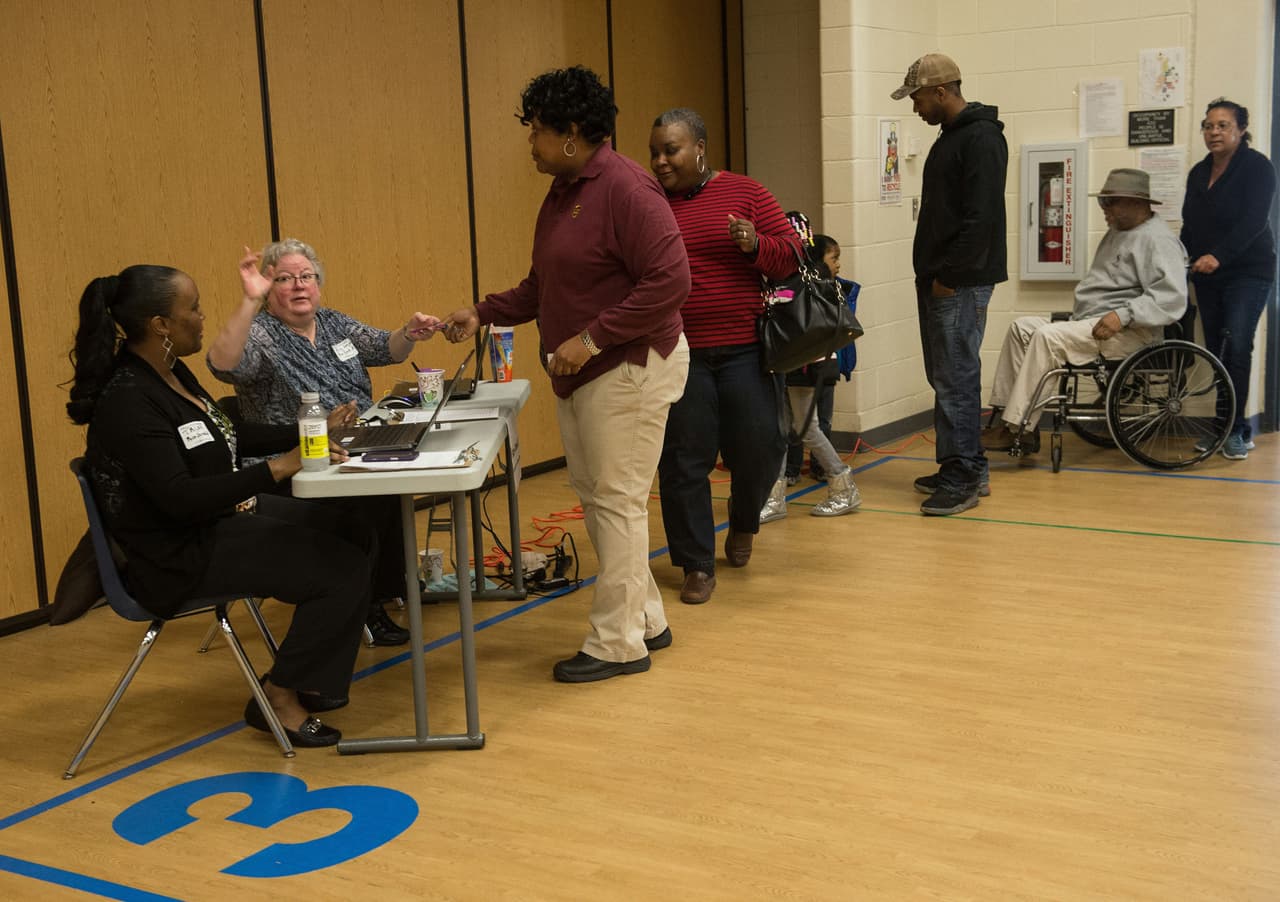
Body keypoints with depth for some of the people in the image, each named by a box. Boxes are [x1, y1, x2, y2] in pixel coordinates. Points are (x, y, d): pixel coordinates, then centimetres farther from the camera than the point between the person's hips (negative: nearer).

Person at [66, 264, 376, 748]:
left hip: (224, 513, 10)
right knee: (345, 569, -16)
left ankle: (309, 675, 17)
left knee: (355, 533, 9)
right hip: (182, 556, -10)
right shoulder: (128, 401, -24)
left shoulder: (172, 374, 6)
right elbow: (181, 500, -30)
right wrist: (275, 468, -31)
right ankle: (279, 696, 1)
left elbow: (224, 437, 20)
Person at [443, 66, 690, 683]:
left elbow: (669, 280, -23)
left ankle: (618, 643, 7)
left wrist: (593, 338, -22)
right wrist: (483, 314, 11)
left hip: (629, 367, -10)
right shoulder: (561, 192, 13)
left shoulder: (625, 188, -16)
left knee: (616, 501, -4)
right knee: (594, 495, 13)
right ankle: (646, 620, 26)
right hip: (579, 374, 10)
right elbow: (543, 286, 22)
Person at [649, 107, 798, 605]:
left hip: (744, 351, 0)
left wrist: (755, 245, -17)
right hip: (677, 355, 1)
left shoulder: (745, 193, 3)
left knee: (758, 447, 2)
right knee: (684, 461, 2)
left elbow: (791, 253, 1)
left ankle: (743, 522, 34)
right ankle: (697, 565, 16)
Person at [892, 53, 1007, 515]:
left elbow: (981, 217, -20)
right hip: (937, 280, 10)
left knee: (956, 379, -8)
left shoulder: (982, 139, -12)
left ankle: (963, 478, -2)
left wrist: (949, 277, -19)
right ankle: (967, 468, 21)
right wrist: (931, 274, 15)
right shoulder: (949, 137, 18)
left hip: (961, 283, -10)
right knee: (944, 376, 13)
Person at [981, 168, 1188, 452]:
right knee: (1022, 327, -2)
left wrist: (1123, 315, -28)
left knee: (1047, 337, -28)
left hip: (1128, 333, -10)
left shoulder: (1158, 240, -9)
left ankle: (1015, 429, -26)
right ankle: (1005, 413, -11)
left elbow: (1171, 298, -22)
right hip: (1088, 323, 10)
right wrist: (1076, 314, 12)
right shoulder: (1117, 233, 22)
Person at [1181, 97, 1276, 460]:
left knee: (1236, 346, -16)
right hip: (1207, 277, 6)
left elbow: (1254, 221, -18)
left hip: (1248, 272, -6)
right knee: (1215, 351, 3)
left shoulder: (1257, 167, -7)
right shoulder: (1198, 173, 13)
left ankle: (1236, 430, -11)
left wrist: (1218, 256, -29)